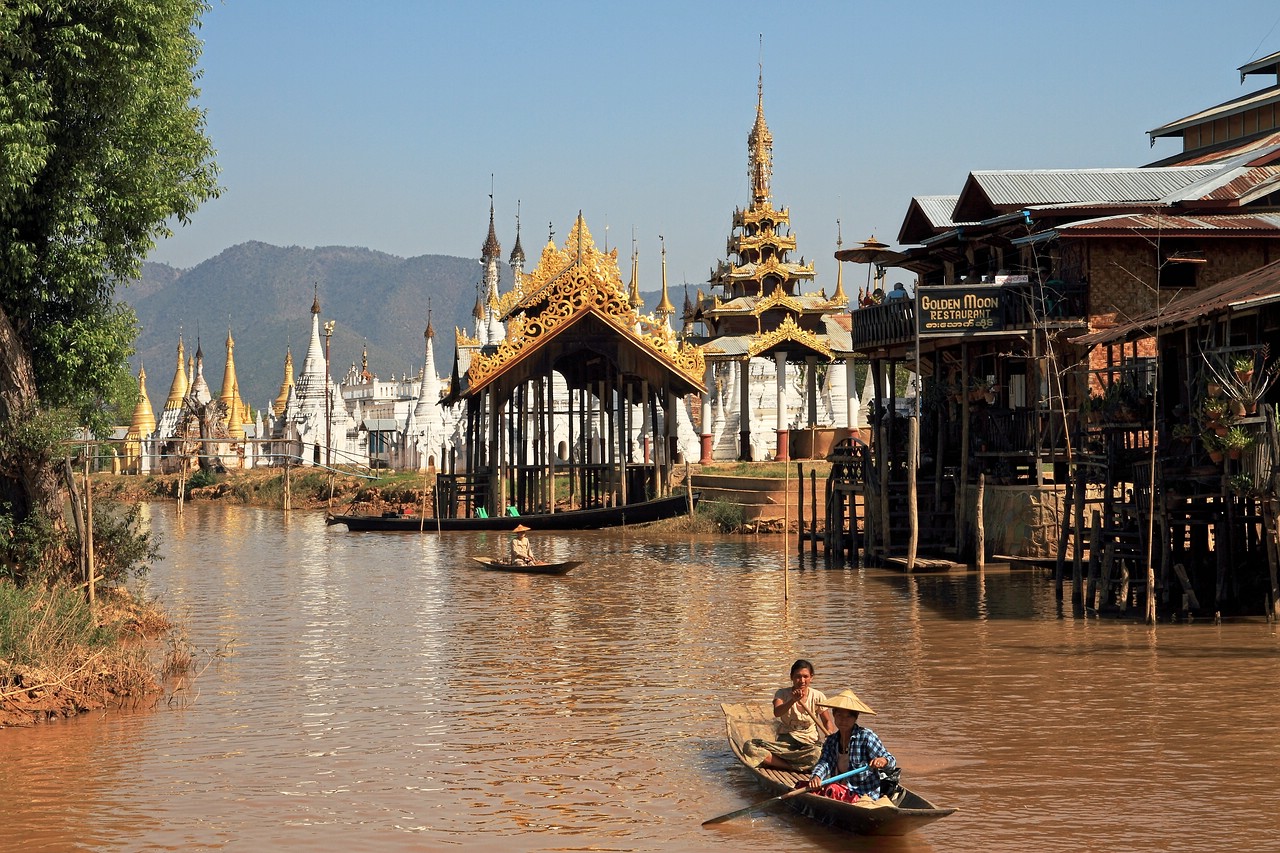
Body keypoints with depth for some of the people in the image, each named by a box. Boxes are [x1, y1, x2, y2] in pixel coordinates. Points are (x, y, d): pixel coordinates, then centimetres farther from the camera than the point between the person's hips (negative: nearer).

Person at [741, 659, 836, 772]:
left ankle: (777, 762, -23)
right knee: (749, 746, -26)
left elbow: (827, 722, 12)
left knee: (819, 752, -41)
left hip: (809, 743, -2)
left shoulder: (817, 696, 0)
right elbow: (777, 713, -24)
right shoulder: (783, 694, -2)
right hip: (785, 741, 2)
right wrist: (793, 700, -42)